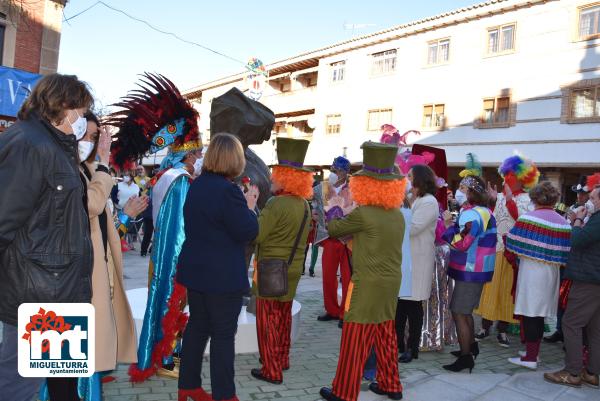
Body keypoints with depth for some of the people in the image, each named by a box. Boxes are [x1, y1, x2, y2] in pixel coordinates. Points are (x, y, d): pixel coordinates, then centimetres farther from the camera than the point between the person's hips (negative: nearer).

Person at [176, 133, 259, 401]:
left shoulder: (196, 186, 8)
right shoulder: (228, 190, -20)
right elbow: (248, 232, -16)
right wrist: (250, 206, -1)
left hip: (196, 270, 8)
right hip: (222, 275, -8)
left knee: (197, 326, 16)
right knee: (223, 334, 3)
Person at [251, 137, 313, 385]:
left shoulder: (276, 204, -22)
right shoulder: (304, 204, 5)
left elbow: (255, 235, -19)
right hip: (292, 269, 8)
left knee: (268, 320, 2)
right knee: (283, 317, 19)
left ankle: (272, 371, 10)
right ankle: (282, 360, 32)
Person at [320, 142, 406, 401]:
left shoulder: (363, 213, -17)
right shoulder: (397, 214, 4)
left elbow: (335, 229, -3)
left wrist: (332, 222, 18)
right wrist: (352, 237, 12)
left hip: (368, 284, -7)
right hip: (391, 282, 7)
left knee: (354, 341, 2)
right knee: (385, 336, 19)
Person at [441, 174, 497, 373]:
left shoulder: (471, 214, -20)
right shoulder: (486, 212, 10)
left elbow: (460, 243, -24)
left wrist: (448, 224, -15)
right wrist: (455, 223, 8)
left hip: (469, 271, -10)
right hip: (479, 269, 10)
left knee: (459, 313, -5)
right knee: (465, 311, 22)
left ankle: (465, 357, 0)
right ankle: (471, 346, 34)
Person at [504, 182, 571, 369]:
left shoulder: (528, 218, -11)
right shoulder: (563, 223, 3)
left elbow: (513, 244, -7)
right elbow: (565, 252, 3)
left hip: (531, 270, -5)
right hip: (551, 273, 6)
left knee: (529, 314, 0)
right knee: (540, 313, 15)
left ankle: (530, 357, 3)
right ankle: (534, 350, 27)